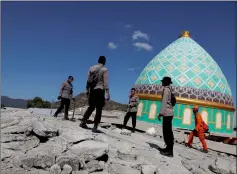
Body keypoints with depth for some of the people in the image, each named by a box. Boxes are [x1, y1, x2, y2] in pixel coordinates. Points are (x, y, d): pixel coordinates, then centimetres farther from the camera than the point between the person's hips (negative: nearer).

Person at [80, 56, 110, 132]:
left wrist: (87, 90, 17)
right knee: (99, 109, 1)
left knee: (91, 107, 19)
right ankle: (95, 127, -1)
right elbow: (105, 82, -8)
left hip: (91, 90, 5)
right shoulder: (104, 69, -2)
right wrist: (107, 93, -8)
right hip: (99, 90, -5)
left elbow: (88, 80, 11)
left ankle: (83, 122, 19)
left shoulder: (91, 68, 11)